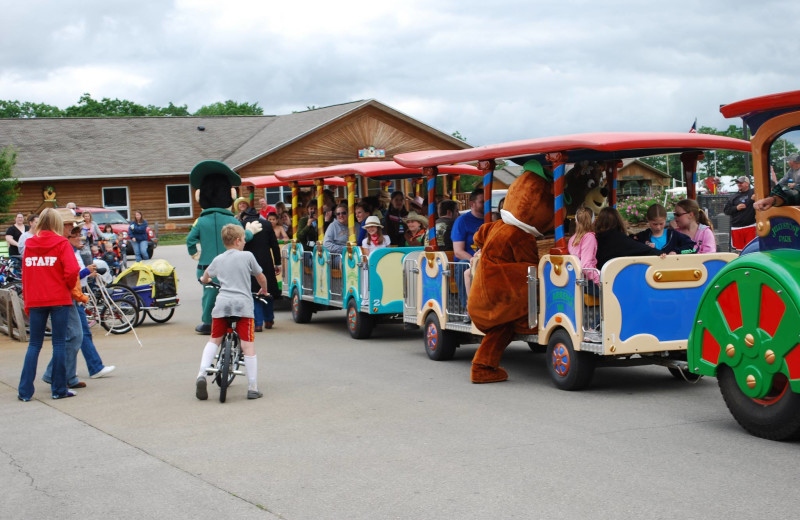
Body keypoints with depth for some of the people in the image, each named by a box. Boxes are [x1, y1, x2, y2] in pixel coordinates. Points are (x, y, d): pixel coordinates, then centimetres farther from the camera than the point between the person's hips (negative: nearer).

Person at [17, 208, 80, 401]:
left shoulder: (29, 245, 8)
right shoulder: (61, 243, -5)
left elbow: (25, 274, 10)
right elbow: (72, 270, -16)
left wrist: (27, 302, 16)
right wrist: (68, 287, 3)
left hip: (35, 300, 4)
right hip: (59, 298, -4)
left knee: (34, 344, 10)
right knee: (59, 343, 4)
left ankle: (25, 390, 6)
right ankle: (59, 389, 6)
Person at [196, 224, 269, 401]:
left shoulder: (218, 259, 16)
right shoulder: (247, 256, 6)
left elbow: (205, 276, 35)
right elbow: (261, 277, 17)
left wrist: (204, 279, 60)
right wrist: (264, 290, 38)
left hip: (222, 304, 3)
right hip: (243, 304, -3)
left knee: (214, 340, 19)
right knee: (247, 345, -1)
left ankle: (202, 374, 1)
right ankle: (252, 388, -1)